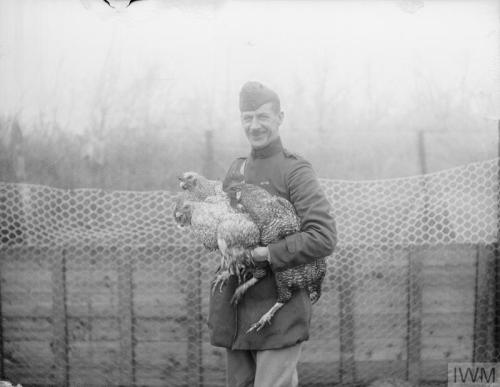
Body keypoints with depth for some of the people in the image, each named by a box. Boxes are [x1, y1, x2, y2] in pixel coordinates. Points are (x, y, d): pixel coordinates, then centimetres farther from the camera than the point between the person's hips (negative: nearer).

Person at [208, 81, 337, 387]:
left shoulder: (296, 171, -7)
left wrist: (267, 255, -20)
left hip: (280, 312, -7)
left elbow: (324, 238, -17)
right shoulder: (236, 169, 14)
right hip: (236, 310, 7)